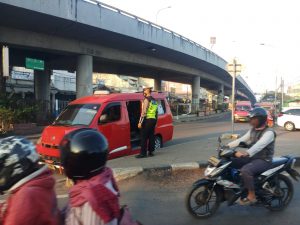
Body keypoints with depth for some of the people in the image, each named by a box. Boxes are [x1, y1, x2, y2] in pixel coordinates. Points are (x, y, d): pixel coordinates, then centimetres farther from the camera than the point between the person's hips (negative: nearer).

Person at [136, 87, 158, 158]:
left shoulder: (147, 99, -9)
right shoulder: (155, 101, 16)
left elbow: (144, 112, -16)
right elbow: (156, 112, 15)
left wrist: (140, 122, -16)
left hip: (147, 120, -8)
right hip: (154, 120, 8)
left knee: (144, 137, -4)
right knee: (151, 136, 11)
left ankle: (143, 153, -4)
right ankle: (151, 152, 13)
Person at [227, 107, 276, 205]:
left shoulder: (269, 132, -18)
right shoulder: (253, 130, 10)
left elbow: (259, 145, -36)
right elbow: (242, 139, 8)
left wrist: (246, 153, -52)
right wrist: (228, 145, -5)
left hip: (264, 160, -9)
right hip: (252, 157, 9)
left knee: (245, 170, -34)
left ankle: (251, 196, -19)